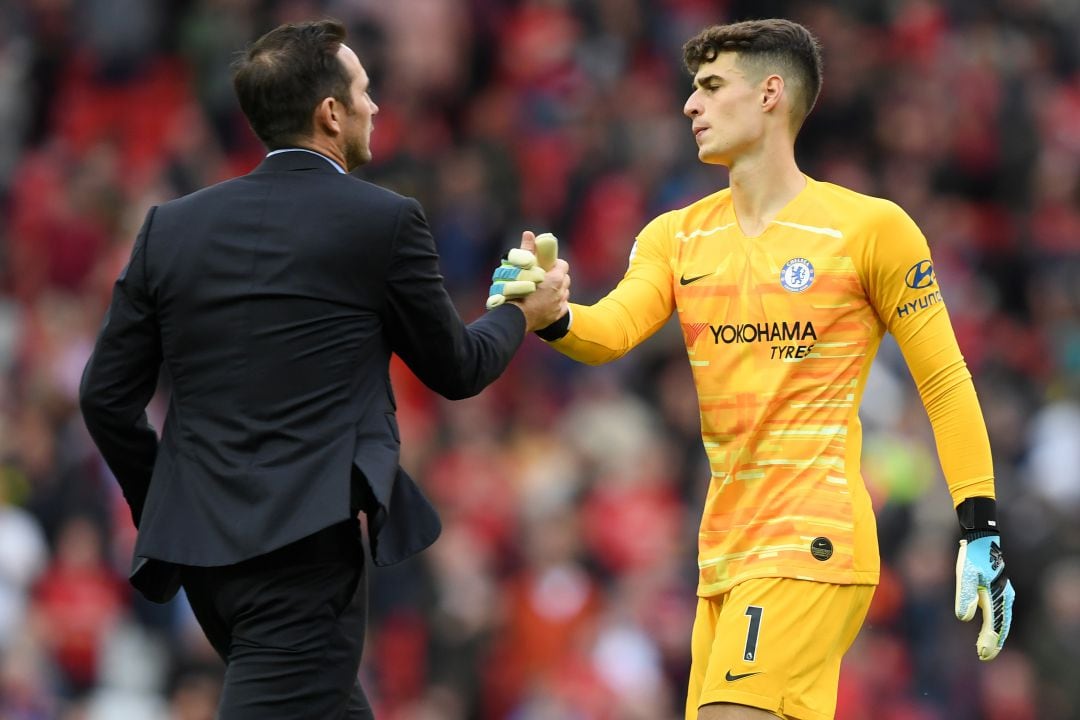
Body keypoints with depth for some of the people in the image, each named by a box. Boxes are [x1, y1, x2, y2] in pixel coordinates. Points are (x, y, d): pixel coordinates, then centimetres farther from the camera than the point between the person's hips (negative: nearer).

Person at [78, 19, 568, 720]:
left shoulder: (172, 227, 8)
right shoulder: (384, 222, -4)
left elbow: (107, 397, 9)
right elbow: (456, 369, 10)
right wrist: (524, 314, 29)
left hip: (196, 542, 7)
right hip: (305, 546, -7)